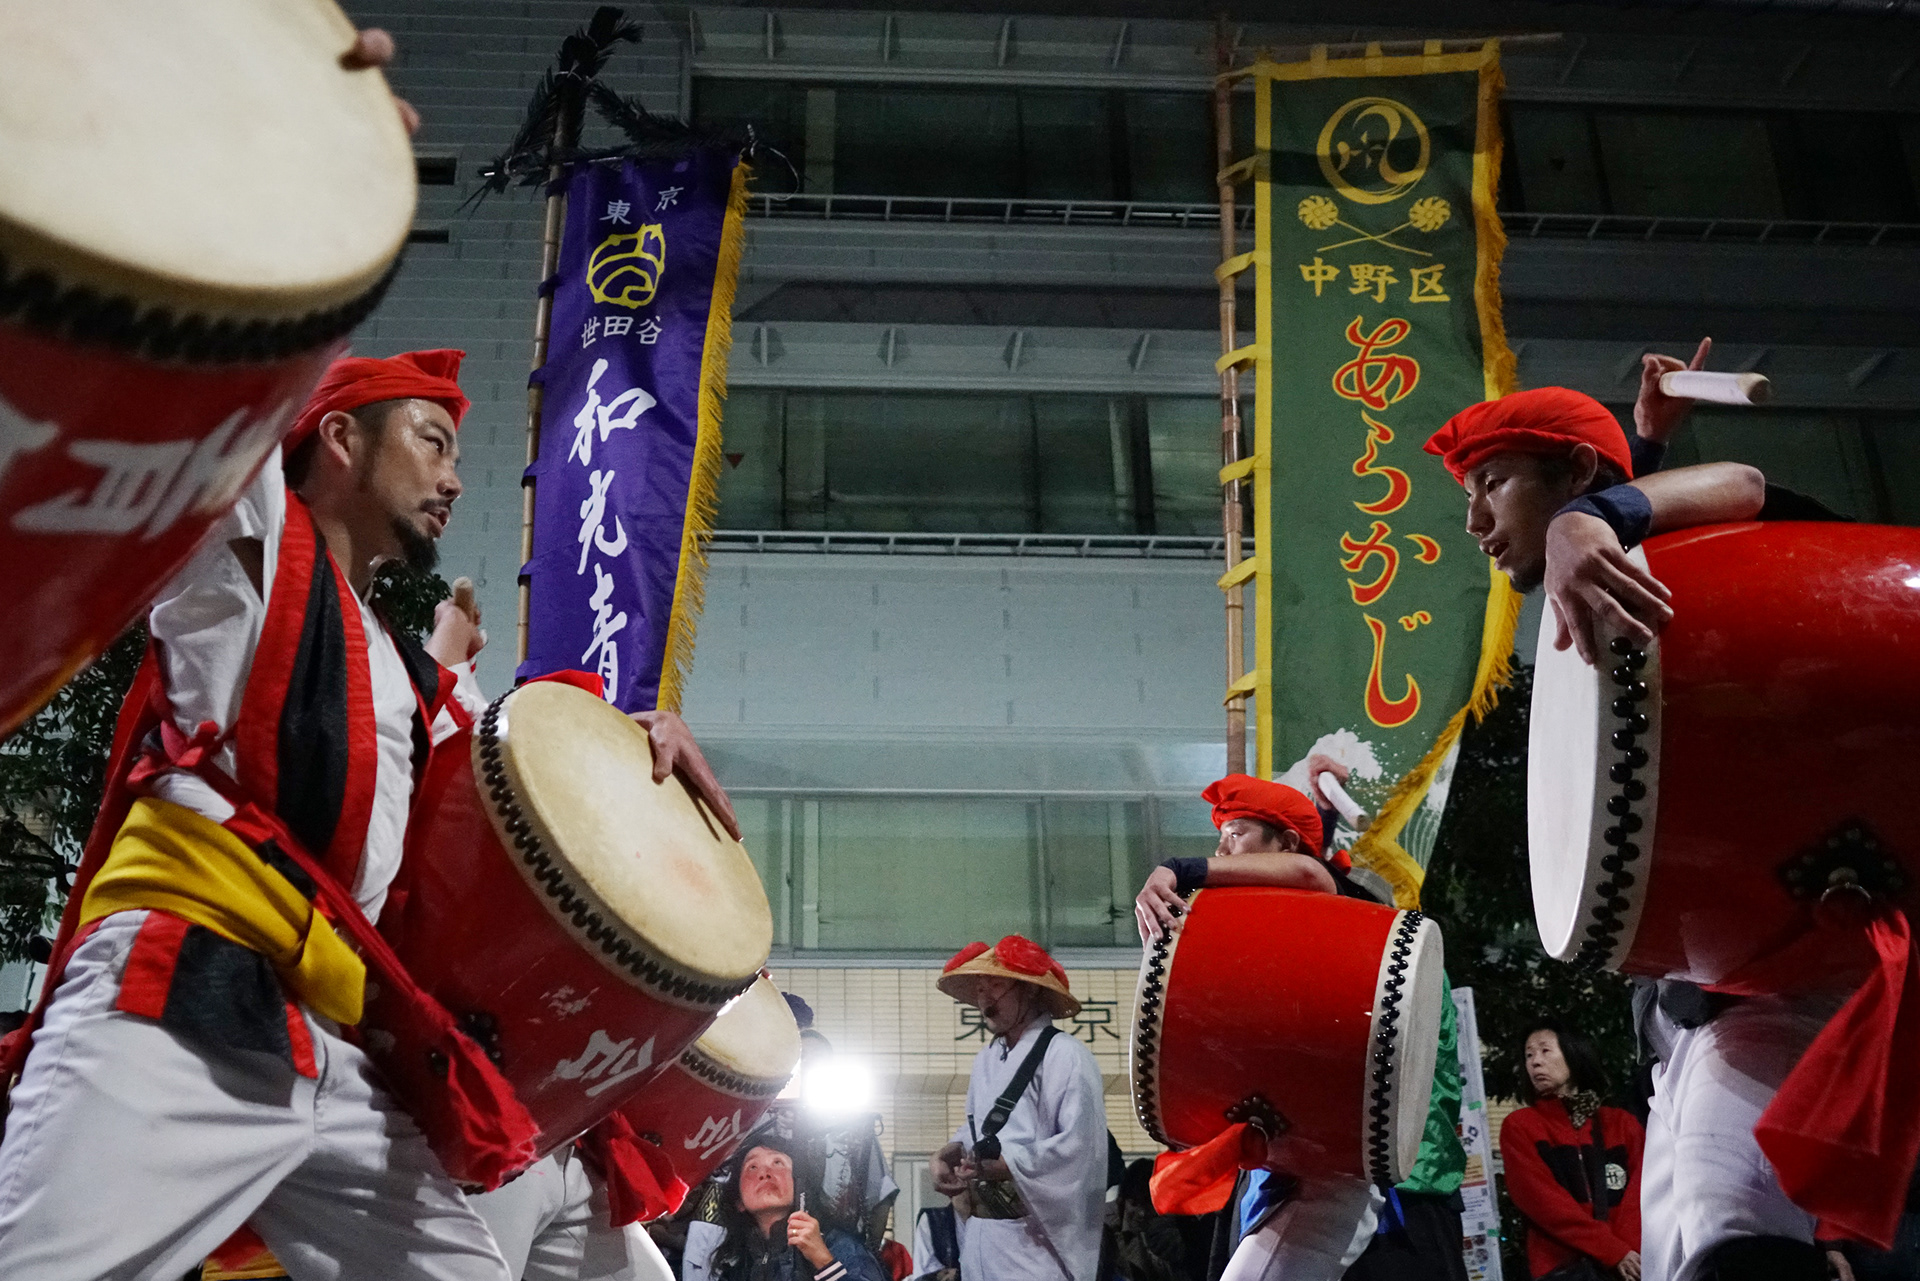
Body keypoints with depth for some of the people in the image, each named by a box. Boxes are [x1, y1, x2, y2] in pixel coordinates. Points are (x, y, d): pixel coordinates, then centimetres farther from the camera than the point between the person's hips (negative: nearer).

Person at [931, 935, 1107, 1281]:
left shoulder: (1064, 1055, -11)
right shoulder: (986, 1058, 12)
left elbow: (1080, 1146, -18)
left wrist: (1001, 1165, -19)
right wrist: (949, 1154, 2)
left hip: (1034, 1238, -7)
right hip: (982, 1233, 7)